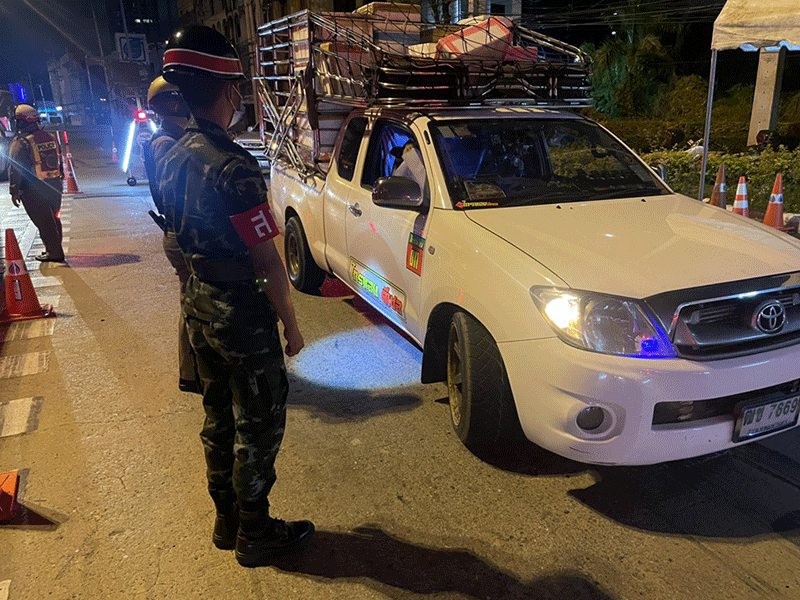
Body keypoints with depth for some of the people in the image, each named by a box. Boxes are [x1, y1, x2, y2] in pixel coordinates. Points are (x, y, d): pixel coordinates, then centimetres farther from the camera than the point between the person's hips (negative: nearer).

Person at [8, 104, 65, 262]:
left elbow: (15, 169, -12)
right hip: (54, 185, 7)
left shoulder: (21, 142, -12)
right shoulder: (51, 138, 8)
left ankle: (54, 252, 2)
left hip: (34, 191, -7)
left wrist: (14, 191, -6)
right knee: (53, 220, 16)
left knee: (43, 222, 0)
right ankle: (54, 249, 25)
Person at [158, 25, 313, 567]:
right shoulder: (234, 167, -24)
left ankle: (227, 521, 38)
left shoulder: (173, 159, 4)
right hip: (243, 315, -9)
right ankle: (256, 536, 25)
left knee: (219, 419, 21)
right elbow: (266, 262, -22)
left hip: (198, 305, 9)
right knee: (259, 428, 8)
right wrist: (291, 323, -12)